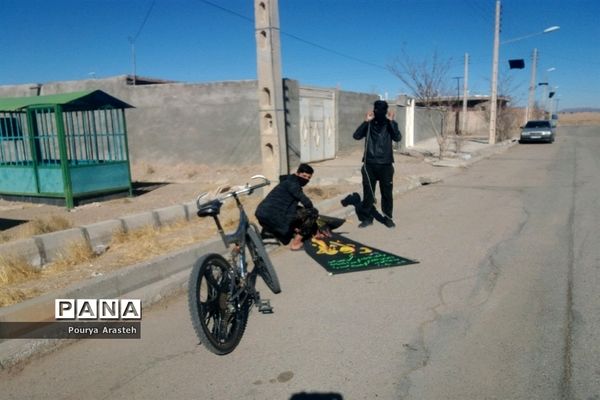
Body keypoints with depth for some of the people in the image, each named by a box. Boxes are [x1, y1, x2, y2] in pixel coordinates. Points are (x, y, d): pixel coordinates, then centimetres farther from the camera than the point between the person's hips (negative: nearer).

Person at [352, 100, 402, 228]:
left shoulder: (390, 124, 1)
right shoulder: (369, 124, 2)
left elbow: (398, 138, -16)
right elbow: (356, 136, -12)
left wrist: (391, 121, -21)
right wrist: (366, 121, -19)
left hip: (385, 165, -1)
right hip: (369, 164, 1)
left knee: (387, 193, 6)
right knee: (368, 192, 6)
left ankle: (388, 217, 20)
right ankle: (367, 218, 17)